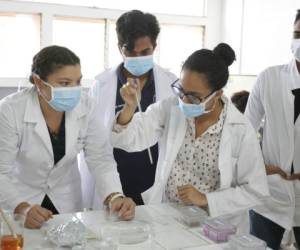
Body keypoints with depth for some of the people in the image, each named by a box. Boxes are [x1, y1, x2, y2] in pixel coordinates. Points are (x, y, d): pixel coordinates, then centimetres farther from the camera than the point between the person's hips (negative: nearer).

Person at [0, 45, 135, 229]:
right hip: (20, 201, -2)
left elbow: (100, 157, -11)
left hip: (67, 200, 2)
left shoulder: (85, 105, -14)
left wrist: (115, 197, -27)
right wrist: (24, 209, -35)